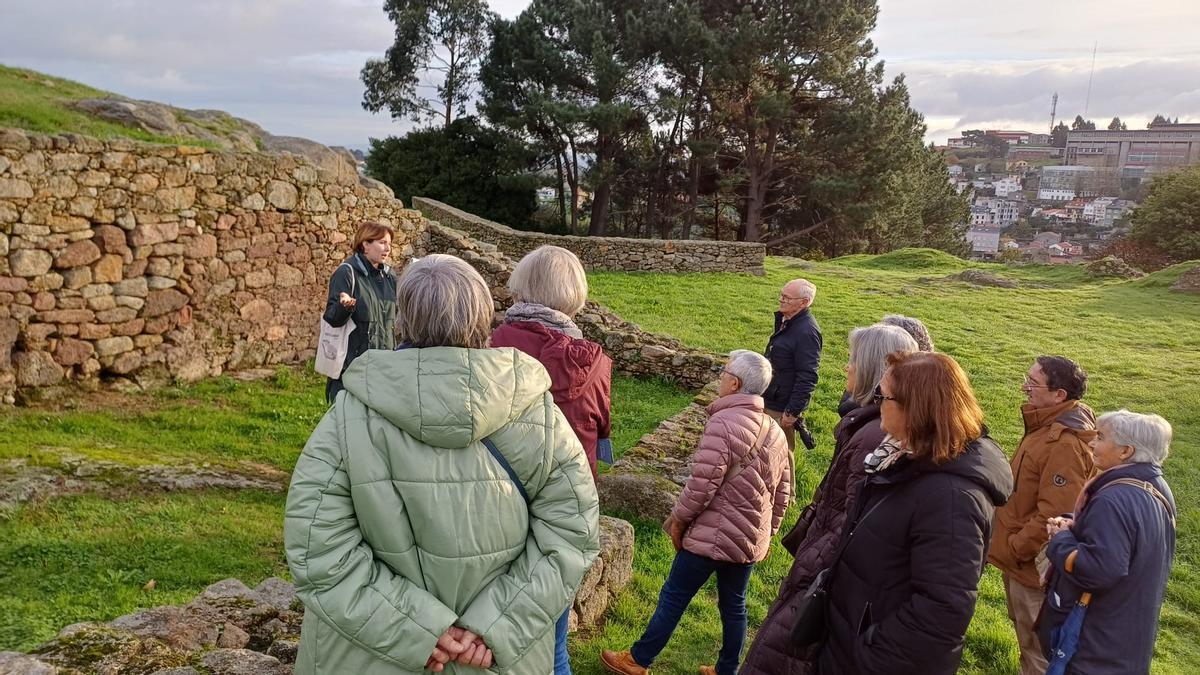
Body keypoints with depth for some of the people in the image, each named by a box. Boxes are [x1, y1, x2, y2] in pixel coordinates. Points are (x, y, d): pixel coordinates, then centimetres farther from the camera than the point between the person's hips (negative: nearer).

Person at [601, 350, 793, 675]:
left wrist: (678, 519, -8)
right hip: (752, 539, 7)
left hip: (712, 535, -7)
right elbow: (782, 493, 12)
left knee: (673, 597, 6)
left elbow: (703, 483, -23)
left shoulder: (723, 422, -20)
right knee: (733, 604, 18)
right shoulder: (776, 432, 6)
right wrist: (767, 533, 23)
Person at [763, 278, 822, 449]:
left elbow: (807, 378, -26)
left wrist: (792, 412, -25)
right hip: (770, 401, 10)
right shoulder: (785, 321, 8)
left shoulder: (807, 332, -24)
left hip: (782, 409, -10)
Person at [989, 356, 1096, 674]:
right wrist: (1010, 546, 14)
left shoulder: (1064, 445, -29)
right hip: (1021, 558, 10)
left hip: (1033, 564, -9)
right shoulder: (1046, 428, 3)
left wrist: (1013, 549, -18)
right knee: (1026, 631, 26)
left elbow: (1053, 517, -30)